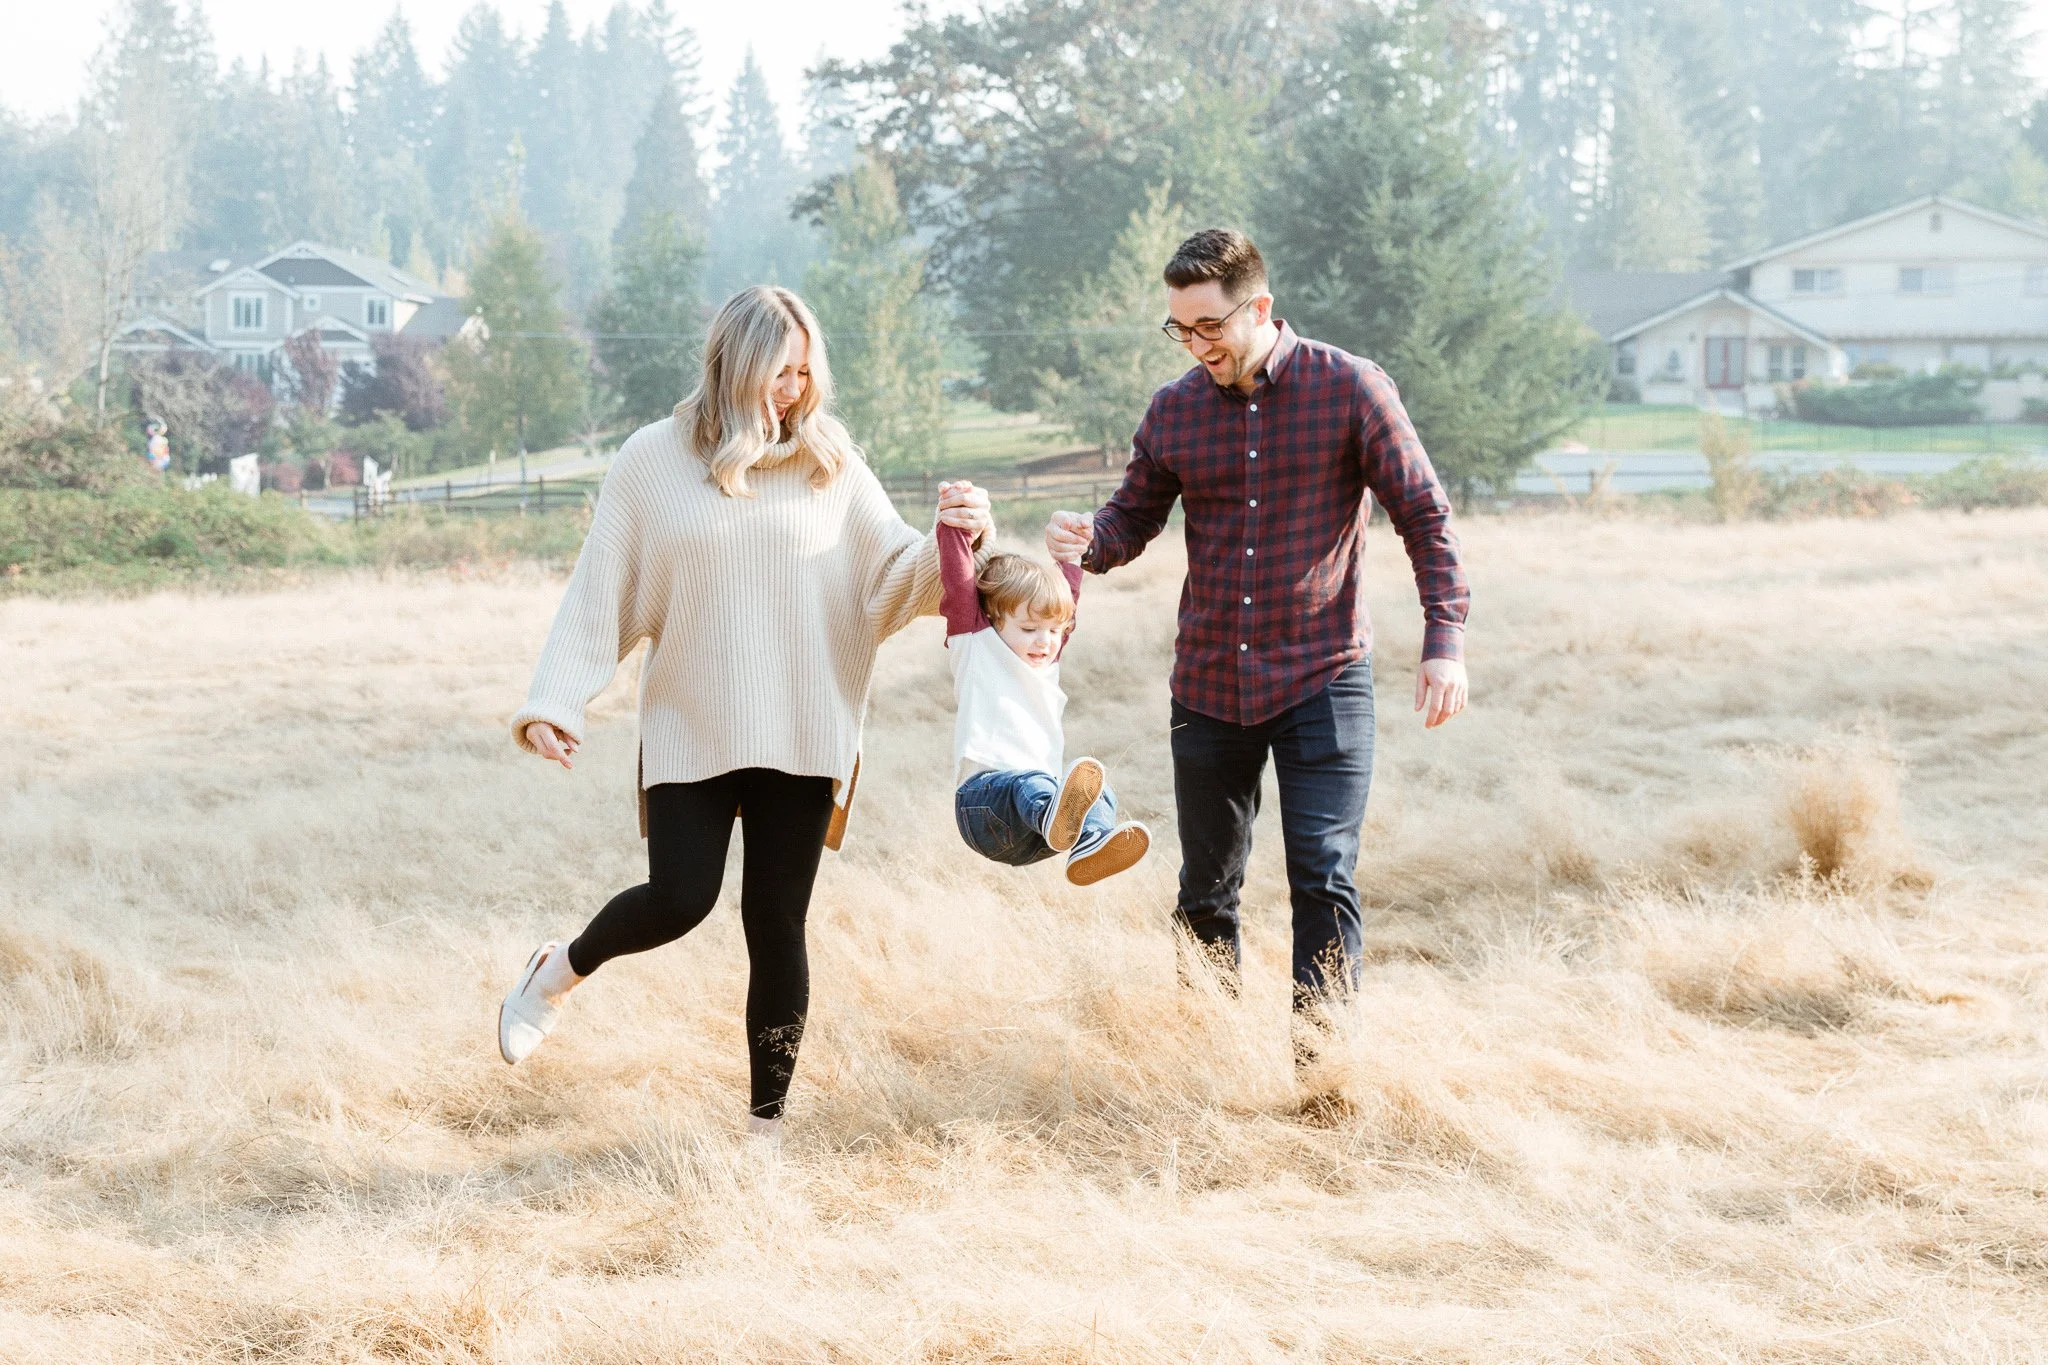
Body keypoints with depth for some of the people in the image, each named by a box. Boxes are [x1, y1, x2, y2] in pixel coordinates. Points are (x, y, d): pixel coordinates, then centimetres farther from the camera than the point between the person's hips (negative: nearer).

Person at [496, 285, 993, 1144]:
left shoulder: (830, 464, 3)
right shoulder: (653, 462, -1)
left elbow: (892, 584, 1)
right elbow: (600, 595, 0)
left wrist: (950, 542, -18)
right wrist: (553, 702, -7)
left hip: (800, 739, 2)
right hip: (690, 735, -2)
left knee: (777, 930, 3)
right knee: (679, 899, -11)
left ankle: (766, 1127, 13)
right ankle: (557, 975, 21)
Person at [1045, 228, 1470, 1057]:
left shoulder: (1351, 390, -7)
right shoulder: (1174, 412, 3)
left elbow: (1423, 516, -4)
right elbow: (1135, 515, 11)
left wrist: (1444, 641, -13)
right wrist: (1090, 542, -14)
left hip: (1322, 679, -4)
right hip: (1208, 685, 4)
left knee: (1323, 877, -12)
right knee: (1206, 891, 11)